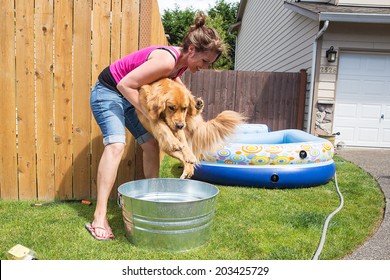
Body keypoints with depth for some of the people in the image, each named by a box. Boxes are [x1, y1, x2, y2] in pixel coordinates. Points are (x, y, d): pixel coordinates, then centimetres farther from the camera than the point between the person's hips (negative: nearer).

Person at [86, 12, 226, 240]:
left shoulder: (182, 61, -4)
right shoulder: (167, 60, -31)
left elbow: (174, 80, 19)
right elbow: (125, 85, -29)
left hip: (130, 95, 9)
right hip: (108, 93, -9)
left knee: (152, 144, 2)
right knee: (116, 144, -25)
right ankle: (99, 217, -26)